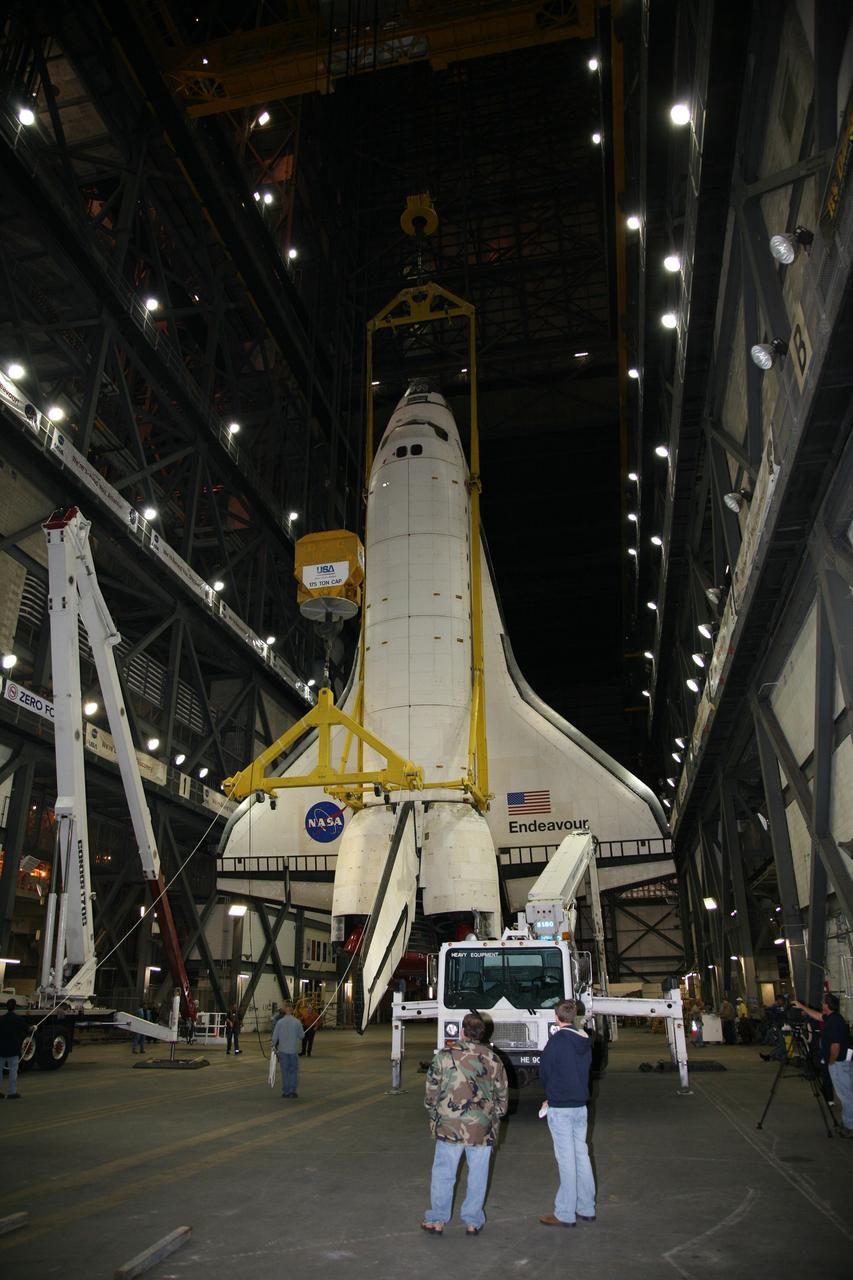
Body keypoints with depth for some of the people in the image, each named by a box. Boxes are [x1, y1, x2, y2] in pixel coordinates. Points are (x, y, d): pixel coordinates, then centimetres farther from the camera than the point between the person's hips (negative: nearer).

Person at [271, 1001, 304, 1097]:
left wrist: (274, 1045, 15)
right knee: (294, 1071, 11)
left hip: (283, 1050, 0)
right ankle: (292, 1091, 8)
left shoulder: (280, 1022, -9)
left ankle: (285, 1092, 14)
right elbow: (301, 1035, -1)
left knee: (285, 1071, 10)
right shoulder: (297, 1022, -10)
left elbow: (275, 1037, -3)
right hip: (293, 1050, 0)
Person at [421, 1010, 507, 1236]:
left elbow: (431, 1091, -3)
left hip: (449, 1126, -1)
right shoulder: (493, 1059, -1)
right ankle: (472, 1221, 23)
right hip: (483, 1129, 2)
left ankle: (437, 1219, 22)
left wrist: (433, 1113, 15)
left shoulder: (445, 1055, -9)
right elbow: (502, 1095, 7)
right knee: (478, 1175, 14)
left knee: (443, 1173, 12)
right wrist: (495, 1117, 22)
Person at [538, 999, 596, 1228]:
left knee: (566, 1159, -2)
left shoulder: (557, 1040, -15)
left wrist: (551, 1094, 11)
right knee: (581, 1155, 15)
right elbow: (587, 1067, 12)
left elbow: (544, 1071, -8)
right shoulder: (585, 1041, 5)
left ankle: (565, 1214, 5)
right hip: (581, 1105, 7)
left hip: (560, 1108, -7)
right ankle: (586, 1209, 23)